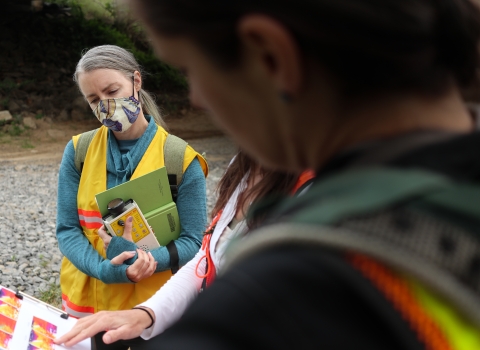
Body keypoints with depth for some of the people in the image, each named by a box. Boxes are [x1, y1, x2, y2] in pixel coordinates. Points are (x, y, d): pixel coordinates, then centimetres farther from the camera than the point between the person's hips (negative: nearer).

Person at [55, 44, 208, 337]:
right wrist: (104, 269, -21)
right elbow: (67, 230, -3)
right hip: (86, 301, 2)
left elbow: (193, 242, -8)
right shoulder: (78, 151, -2)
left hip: (153, 306, -2)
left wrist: (147, 260, -26)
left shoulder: (181, 158, -9)